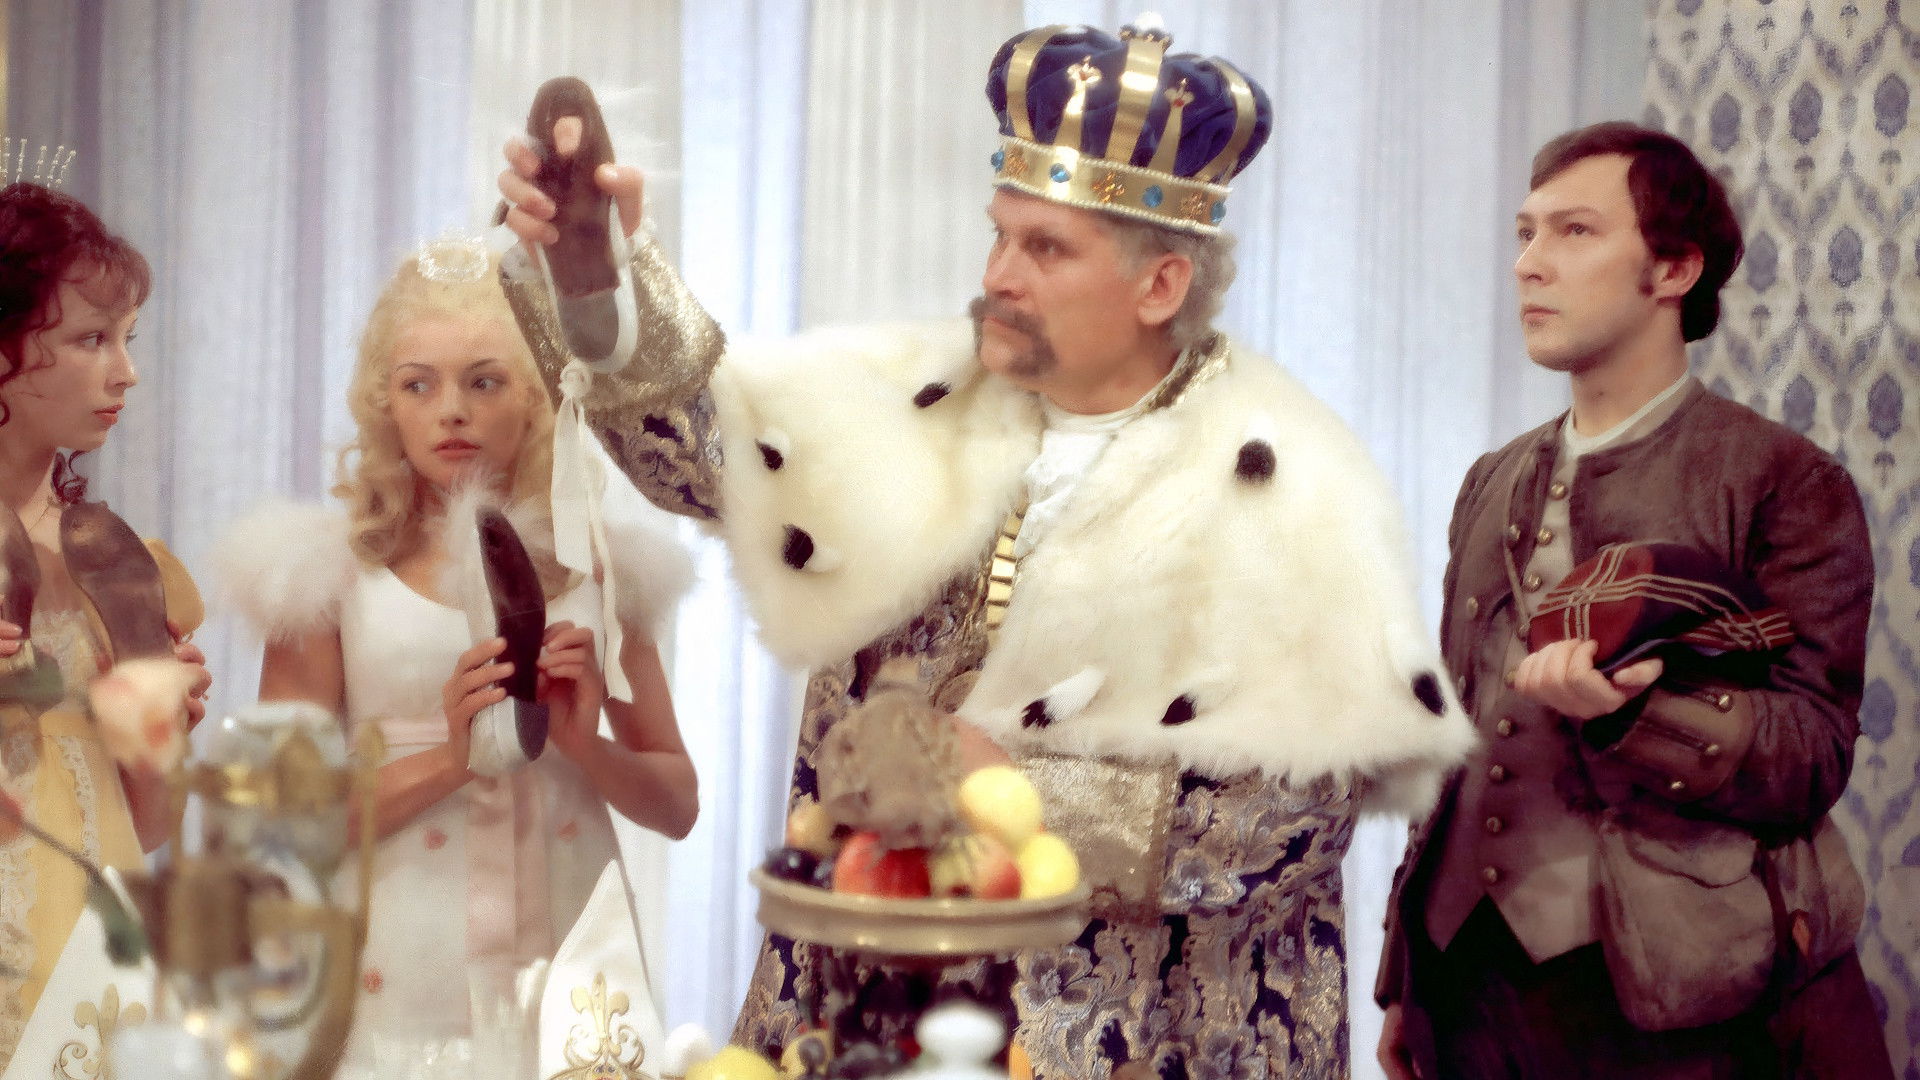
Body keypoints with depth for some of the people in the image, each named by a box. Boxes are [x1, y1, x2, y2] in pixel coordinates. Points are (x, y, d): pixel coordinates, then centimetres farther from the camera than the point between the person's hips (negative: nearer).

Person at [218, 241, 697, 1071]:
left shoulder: (595, 560, 6)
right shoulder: (332, 567, 0)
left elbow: (677, 805, 10)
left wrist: (584, 744, -8)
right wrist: (448, 757, -16)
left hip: (572, 968, 2)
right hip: (400, 986, -2)